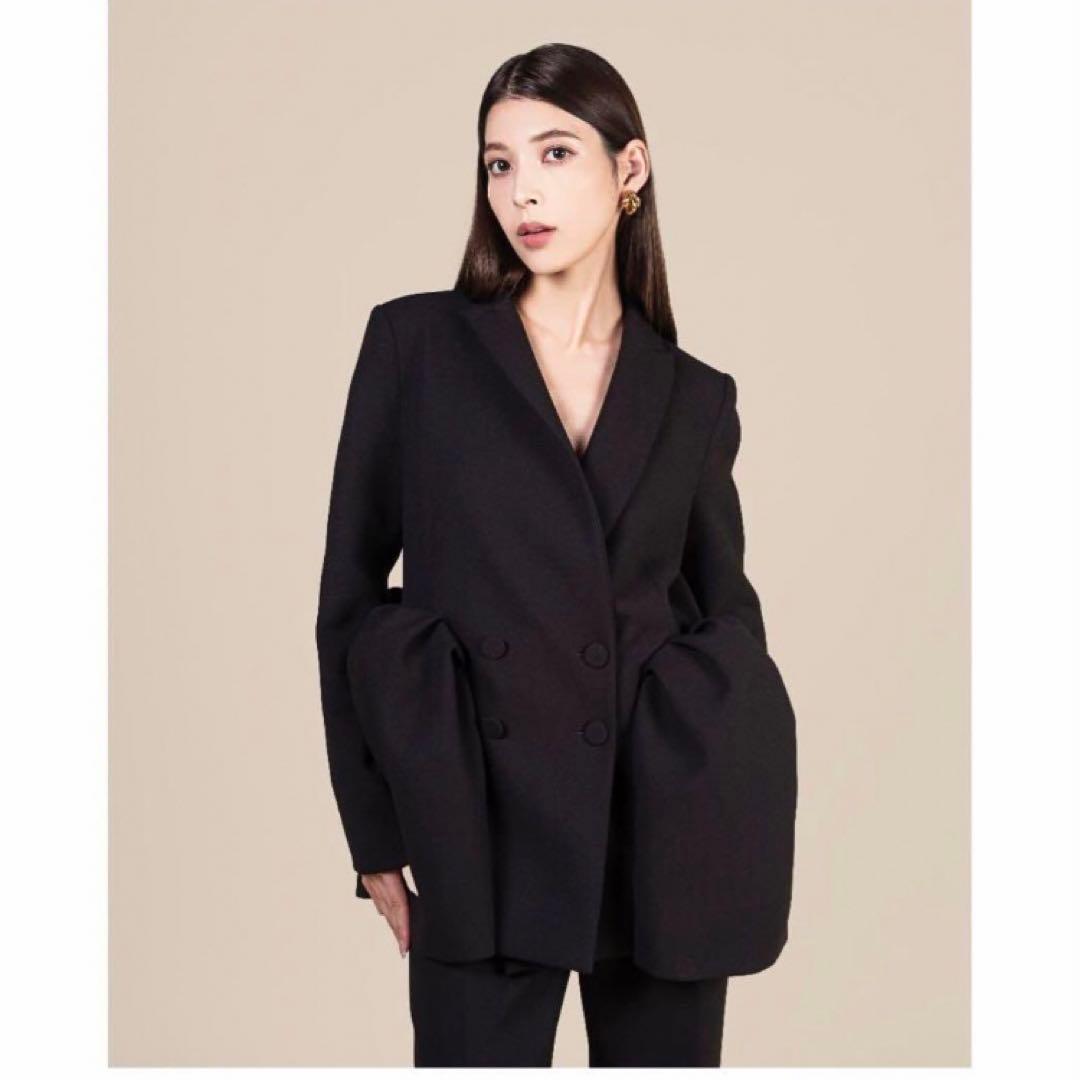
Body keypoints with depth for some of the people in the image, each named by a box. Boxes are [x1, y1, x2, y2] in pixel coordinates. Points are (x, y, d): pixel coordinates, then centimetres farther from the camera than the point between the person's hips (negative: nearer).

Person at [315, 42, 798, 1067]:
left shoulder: (695, 397, 7)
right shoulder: (415, 342, 1)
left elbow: (725, 607, 12)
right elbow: (350, 594, 2)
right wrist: (375, 837, -1)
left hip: (668, 830, 2)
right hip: (482, 826, -2)